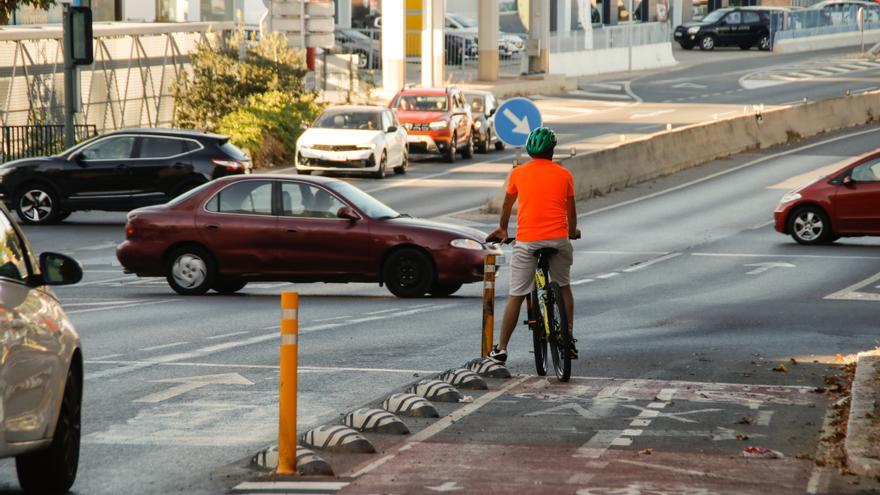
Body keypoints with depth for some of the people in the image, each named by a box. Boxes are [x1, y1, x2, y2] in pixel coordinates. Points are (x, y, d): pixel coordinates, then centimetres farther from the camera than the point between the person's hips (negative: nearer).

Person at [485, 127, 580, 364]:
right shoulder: (564, 175, 7)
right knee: (563, 287, 22)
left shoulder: (518, 173, 6)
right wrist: (573, 232, 38)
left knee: (516, 296, 3)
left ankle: (501, 349, 4)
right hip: (558, 238, 1)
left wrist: (502, 229, 41)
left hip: (527, 241, -1)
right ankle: (569, 340, 20)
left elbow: (507, 206, 22)